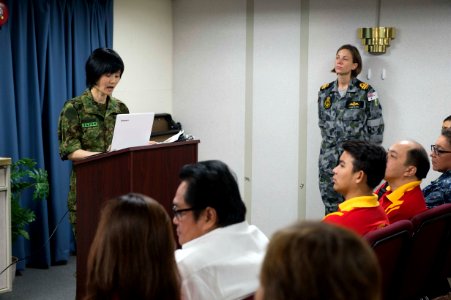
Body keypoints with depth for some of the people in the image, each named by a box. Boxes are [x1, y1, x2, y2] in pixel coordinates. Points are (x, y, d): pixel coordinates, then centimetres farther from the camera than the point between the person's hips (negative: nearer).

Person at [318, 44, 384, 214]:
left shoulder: (366, 92, -4)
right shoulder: (325, 92, 9)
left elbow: (376, 127, -2)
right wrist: (331, 144, 15)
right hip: (328, 160, 4)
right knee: (331, 207, 8)